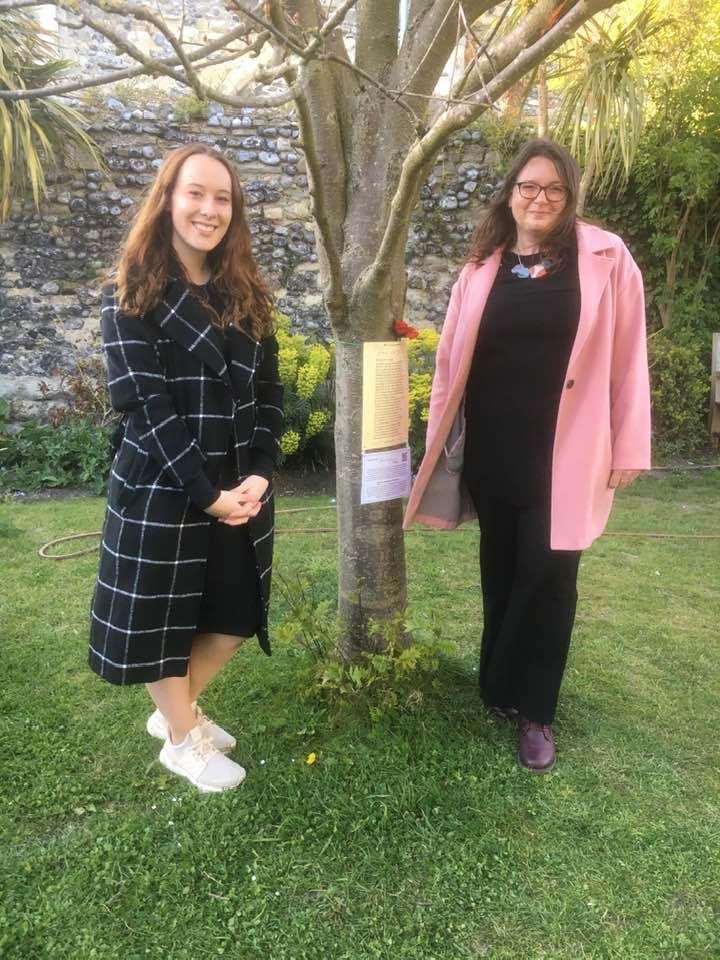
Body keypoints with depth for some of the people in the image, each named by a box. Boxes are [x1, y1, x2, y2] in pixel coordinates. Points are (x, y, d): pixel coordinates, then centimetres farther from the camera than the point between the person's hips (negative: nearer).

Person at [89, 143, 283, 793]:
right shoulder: (131, 296, -8)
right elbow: (144, 406, -15)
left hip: (242, 489, 6)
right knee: (162, 615, 10)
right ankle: (182, 739, 32)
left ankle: (177, 710, 38)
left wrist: (259, 474, -10)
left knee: (235, 615, 13)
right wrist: (207, 492, -18)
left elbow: (269, 392, 4)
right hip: (161, 492, -5)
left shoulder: (246, 294, 7)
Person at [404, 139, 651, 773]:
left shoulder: (606, 259, -2)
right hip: (492, 450, 3)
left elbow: (627, 357, -3)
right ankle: (501, 687, 33)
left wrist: (628, 448, -5)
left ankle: (534, 710, 20)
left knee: (547, 576, 2)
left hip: (565, 453, -2)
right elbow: (452, 358, 8)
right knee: (500, 571, 13)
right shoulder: (482, 267, 7)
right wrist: (439, 436, 7)